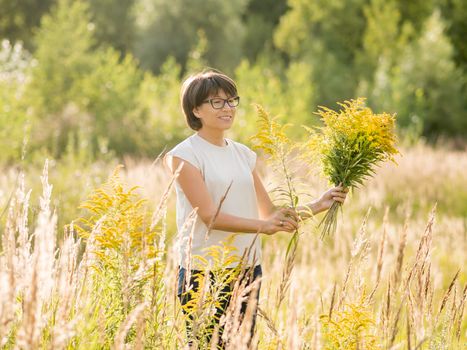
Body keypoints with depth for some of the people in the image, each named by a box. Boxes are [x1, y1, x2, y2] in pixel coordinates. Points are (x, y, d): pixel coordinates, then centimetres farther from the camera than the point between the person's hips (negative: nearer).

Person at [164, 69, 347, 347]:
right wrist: (262, 226, -28)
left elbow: (270, 212, 13)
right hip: (204, 272, -6)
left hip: (248, 270, 6)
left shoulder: (244, 154, 12)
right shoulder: (184, 155, -7)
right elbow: (210, 216, -17)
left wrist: (317, 206, 0)